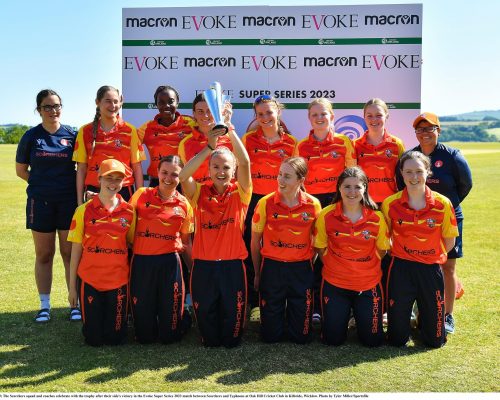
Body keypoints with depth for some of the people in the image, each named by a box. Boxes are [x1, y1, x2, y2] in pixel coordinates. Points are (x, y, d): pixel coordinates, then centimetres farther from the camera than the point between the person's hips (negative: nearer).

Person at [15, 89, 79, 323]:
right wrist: (42, 184, 2)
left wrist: (80, 192, -4)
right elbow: (20, 170, 10)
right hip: (40, 202, 1)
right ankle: (44, 306, 17)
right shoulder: (31, 136, 3)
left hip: (69, 201, 0)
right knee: (43, 255, 8)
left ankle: (76, 303, 13)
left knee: (70, 253, 4)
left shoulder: (72, 135, 2)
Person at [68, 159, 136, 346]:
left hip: (118, 280, 1)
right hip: (89, 280, -1)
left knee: (116, 337, 6)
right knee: (93, 338, 5)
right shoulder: (84, 211, -3)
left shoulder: (129, 211, 0)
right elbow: (76, 250, 1)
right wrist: (72, 287, 1)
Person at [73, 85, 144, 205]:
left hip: (123, 192, -1)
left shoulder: (130, 131, 2)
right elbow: (81, 169, 6)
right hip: (94, 193, 1)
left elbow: (137, 168, 3)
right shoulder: (85, 132, 5)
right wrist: (80, 201, 4)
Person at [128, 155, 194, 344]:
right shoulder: (141, 195, 2)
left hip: (169, 263, 0)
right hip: (142, 262, 1)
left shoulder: (184, 204, 3)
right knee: (144, 335, 6)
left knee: (169, 335, 5)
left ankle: (184, 317, 37)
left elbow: (186, 241, 9)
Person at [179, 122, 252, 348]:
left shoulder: (240, 194, -1)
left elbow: (245, 162, -18)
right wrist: (209, 147, -28)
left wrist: (230, 130, -23)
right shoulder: (199, 193, 1)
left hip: (232, 265, 0)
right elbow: (183, 176, -20)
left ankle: (231, 343, 37)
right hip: (203, 265, 1)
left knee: (233, 312, 10)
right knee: (205, 312, 12)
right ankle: (210, 343, 39)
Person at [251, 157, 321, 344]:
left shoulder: (313, 204, -7)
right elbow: (255, 241, 2)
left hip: (301, 269, 1)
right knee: (271, 335, 6)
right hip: (272, 267, 0)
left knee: (301, 336, 7)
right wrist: (257, 274, 8)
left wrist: (308, 264, 10)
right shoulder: (266, 203, -9)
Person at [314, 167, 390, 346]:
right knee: (333, 339, 3)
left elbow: (381, 252, 4)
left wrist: (364, 269, 1)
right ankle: (343, 312, 34)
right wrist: (338, 268, 0)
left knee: (373, 340, 4)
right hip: (334, 284, 0)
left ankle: (359, 312, 34)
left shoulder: (377, 218, -9)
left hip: (369, 284, 1)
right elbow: (321, 250, 2)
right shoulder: (326, 216, -10)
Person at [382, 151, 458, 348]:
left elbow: (449, 241, 3)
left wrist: (432, 256, 4)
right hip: (401, 268, 0)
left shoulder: (443, 204, -7)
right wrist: (399, 253, 0)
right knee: (397, 339, 6)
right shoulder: (390, 203, -7)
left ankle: (422, 317, 40)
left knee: (435, 340, 9)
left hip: (431, 269, 1)